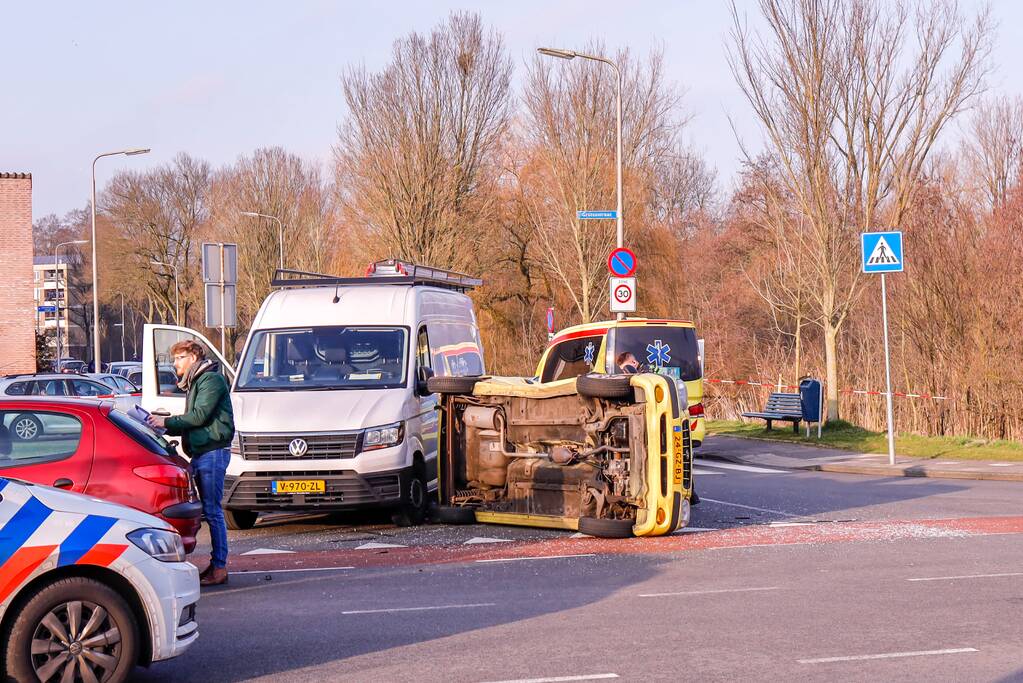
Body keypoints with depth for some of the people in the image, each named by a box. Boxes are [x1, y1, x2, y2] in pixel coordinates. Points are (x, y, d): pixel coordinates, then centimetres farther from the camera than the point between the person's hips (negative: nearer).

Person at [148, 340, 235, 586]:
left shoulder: (211, 380, -8)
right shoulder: (193, 384, 23)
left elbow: (200, 416, -16)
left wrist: (166, 422, -12)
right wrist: (166, 427, 9)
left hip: (213, 452, -10)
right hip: (200, 453, 10)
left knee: (212, 510, -10)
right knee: (208, 509, 9)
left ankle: (220, 567, -8)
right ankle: (216, 565, 12)